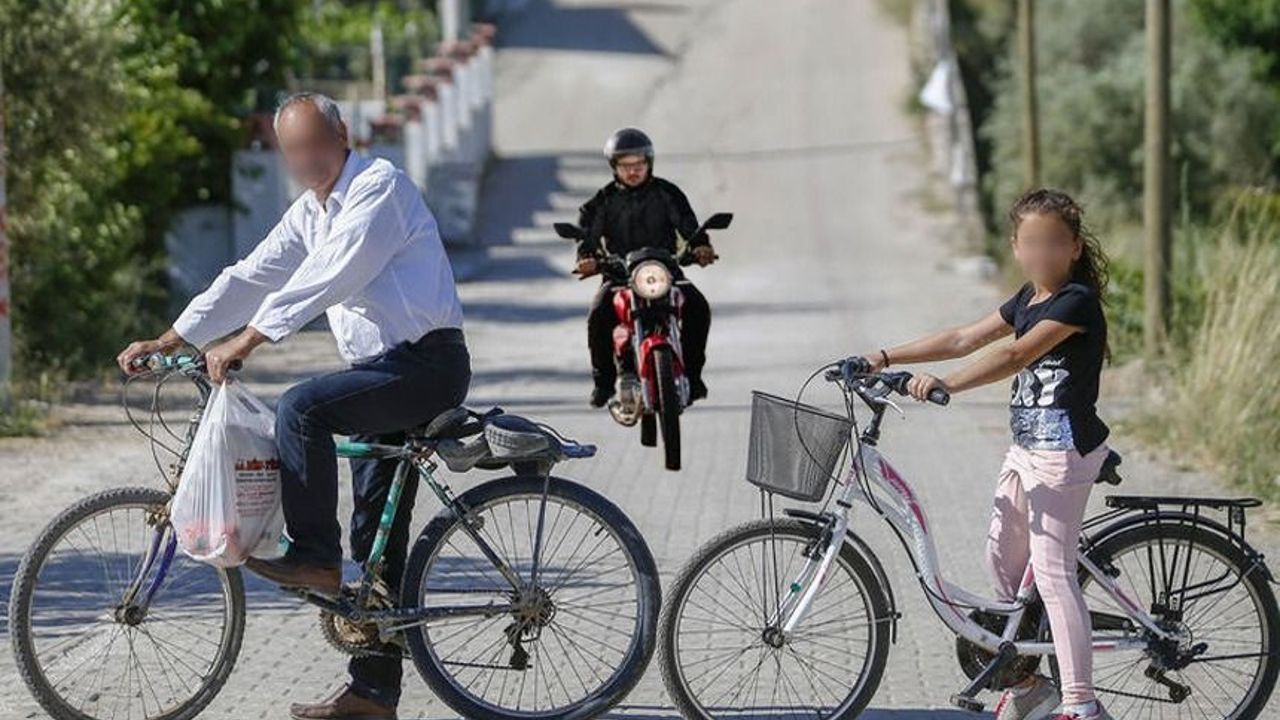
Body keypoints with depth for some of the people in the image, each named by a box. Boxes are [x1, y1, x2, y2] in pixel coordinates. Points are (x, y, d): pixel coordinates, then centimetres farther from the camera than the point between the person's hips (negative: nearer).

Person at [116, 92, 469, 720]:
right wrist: (169, 341, 4)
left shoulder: (380, 186, -12)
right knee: (378, 535, 8)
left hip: (426, 364, -9)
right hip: (385, 371, 9)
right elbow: (251, 278, 12)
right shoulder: (309, 212, 15)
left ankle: (314, 558, -17)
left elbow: (326, 276, -23)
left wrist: (247, 340, -27)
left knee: (302, 407, -28)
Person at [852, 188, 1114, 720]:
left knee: (1052, 571, -12)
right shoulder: (1027, 300, 13)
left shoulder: (1077, 302, -15)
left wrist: (946, 385, -32)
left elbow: (1015, 356, -25)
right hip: (1026, 448, 9)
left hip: (1065, 452, -9)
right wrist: (887, 358, 9)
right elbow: (964, 339, 14)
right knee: (1001, 558, 12)